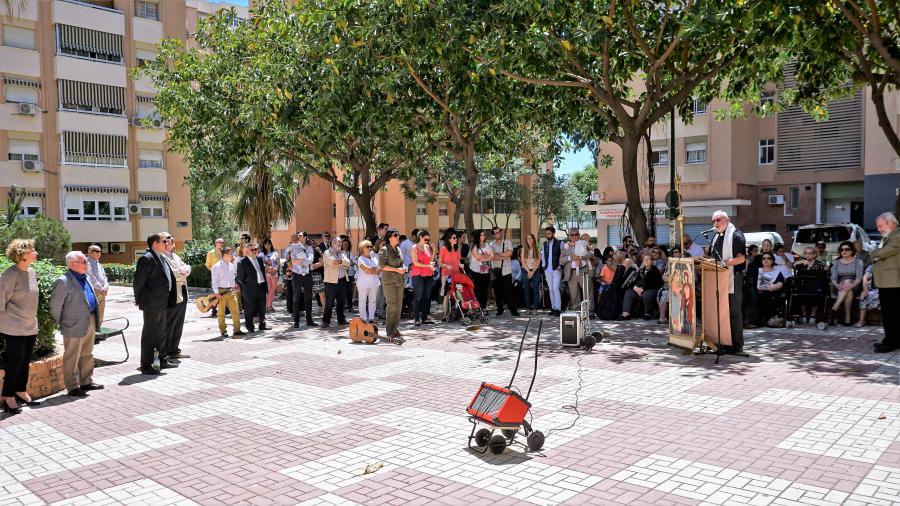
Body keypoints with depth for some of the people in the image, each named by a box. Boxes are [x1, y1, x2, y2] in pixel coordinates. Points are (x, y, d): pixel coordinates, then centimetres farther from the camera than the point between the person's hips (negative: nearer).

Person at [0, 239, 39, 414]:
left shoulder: (32, 272, 8)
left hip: (30, 327, 7)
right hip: (14, 329, -7)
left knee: (25, 361, 14)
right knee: (14, 362, -2)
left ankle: (21, 392, 28)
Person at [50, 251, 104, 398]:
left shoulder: (84, 278, 12)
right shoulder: (63, 281, -14)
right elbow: (55, 305, -12)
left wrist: (96, 320, 16)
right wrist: (60, 324, -5)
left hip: (90, 323, 8)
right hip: (75, 325, -8)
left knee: (87, 355, 17)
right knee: (72, 358, 3)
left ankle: (86, 382, 28)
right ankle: (73, 387, 11)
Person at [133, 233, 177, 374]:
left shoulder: (160, 257, 14)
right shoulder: (146, 258, -15)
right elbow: (138, 281, -16)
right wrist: (139, 299, -10)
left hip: (163, 303, 10)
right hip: (152, 304, -10)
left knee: (161, 333, 18)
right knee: (149, 334, -2)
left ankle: (161, 360, 30)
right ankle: (146, 365, 6)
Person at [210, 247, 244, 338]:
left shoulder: (231, 265, 12)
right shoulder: (216, 266, -7)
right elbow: (214, 281, -9)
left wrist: (235, 286, 13)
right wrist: (216, 292, -14)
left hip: (231, 291, 5)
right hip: (221, 292, -5)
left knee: (236, 311, 1)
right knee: (221, 313, 4)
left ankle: (236, 330, 7)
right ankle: (223, 331, 13)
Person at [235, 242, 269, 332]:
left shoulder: (260, 259, 12)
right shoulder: (242, 262, -7)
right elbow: (240, 277, -4)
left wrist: (265, 285, 12)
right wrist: (244, 287, -5)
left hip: (261, 286, 6)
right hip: (250, 288, -6)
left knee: (262, 307, 12)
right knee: (250, 309, 2)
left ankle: (262, 325, 23)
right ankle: (250, 327, 13)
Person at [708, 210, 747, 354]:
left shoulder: (736, 235, -7)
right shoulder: (717, 237, 19)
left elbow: (741, 258, -16)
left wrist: (725, 263, -25)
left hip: (733, 279, -8)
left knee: (734, 312, -4)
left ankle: (737, 344, 2)